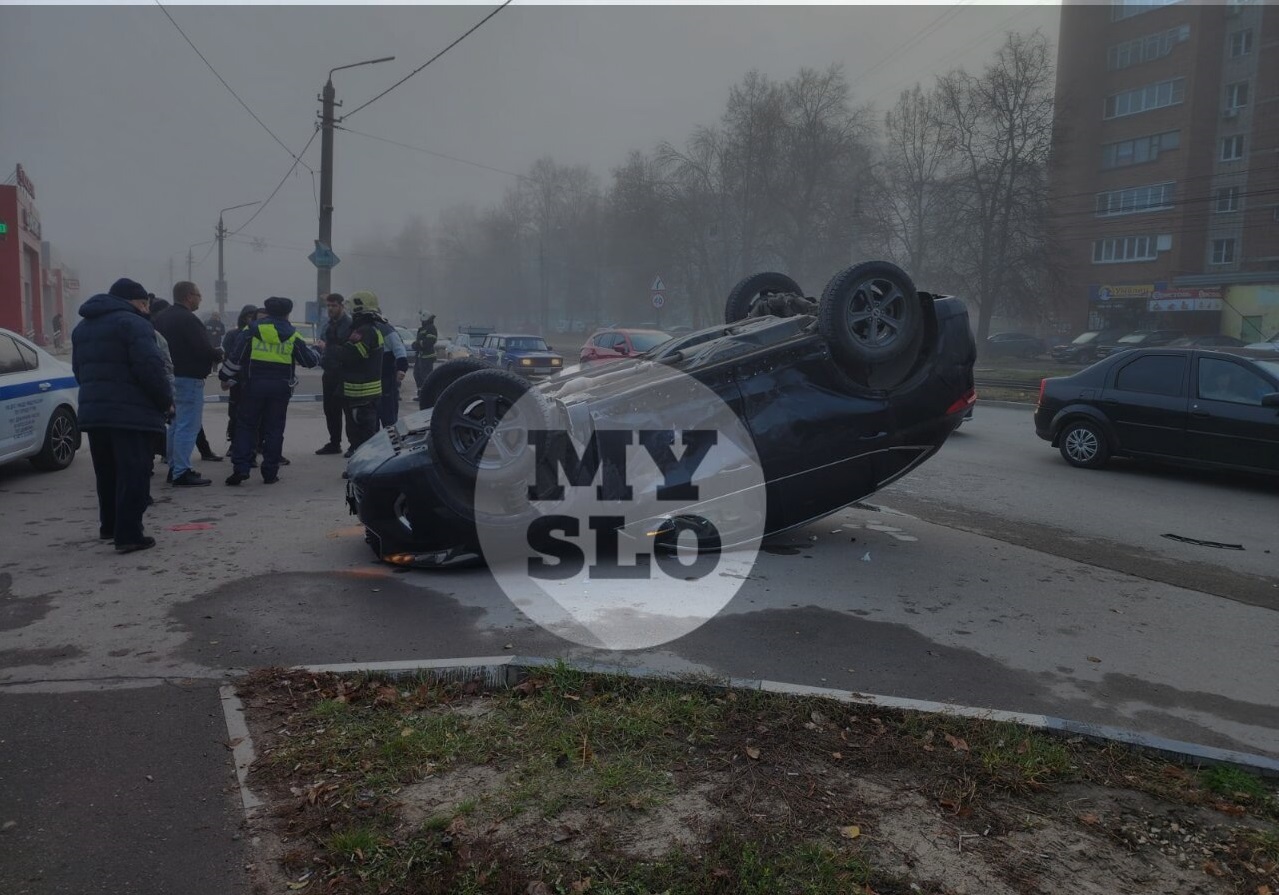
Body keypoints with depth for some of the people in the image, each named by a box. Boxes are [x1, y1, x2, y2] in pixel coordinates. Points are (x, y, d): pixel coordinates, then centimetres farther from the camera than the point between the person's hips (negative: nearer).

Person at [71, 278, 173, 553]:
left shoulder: (82, 327, 20)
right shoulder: (133, 323, -10)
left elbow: (79, 370, 22)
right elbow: (150, 367, -19)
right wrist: (166, 400, -8)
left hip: (93, 410, 8)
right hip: (131, 412, -8)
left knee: (107, 473, 20)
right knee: (132, 474, -6)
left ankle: (109, 526, 30)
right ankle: (128, 534, -8)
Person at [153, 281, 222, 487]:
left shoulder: (162, 318, 15)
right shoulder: (188, 319, -16)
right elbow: (203, 350, -21)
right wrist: (219, 354, -2)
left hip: (170, 377, 10)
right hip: (188, 378, -10)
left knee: (176, 424, 19)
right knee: (188, 426, -8)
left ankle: (174, 467, 25)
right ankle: (182, 473, -9)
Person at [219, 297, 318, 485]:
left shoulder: (253, 330, 0)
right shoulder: (292, 336, 2)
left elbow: (236, 356, -2)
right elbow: (310, 360, 8)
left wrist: (226, 376, 9)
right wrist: (316, 353, 30)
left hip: (254, 385, -1)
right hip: (280, 388, 1)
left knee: (245, 426, 7)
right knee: (273, 430, 7)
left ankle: (240, 468, -2)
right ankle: (270, 473, 8)